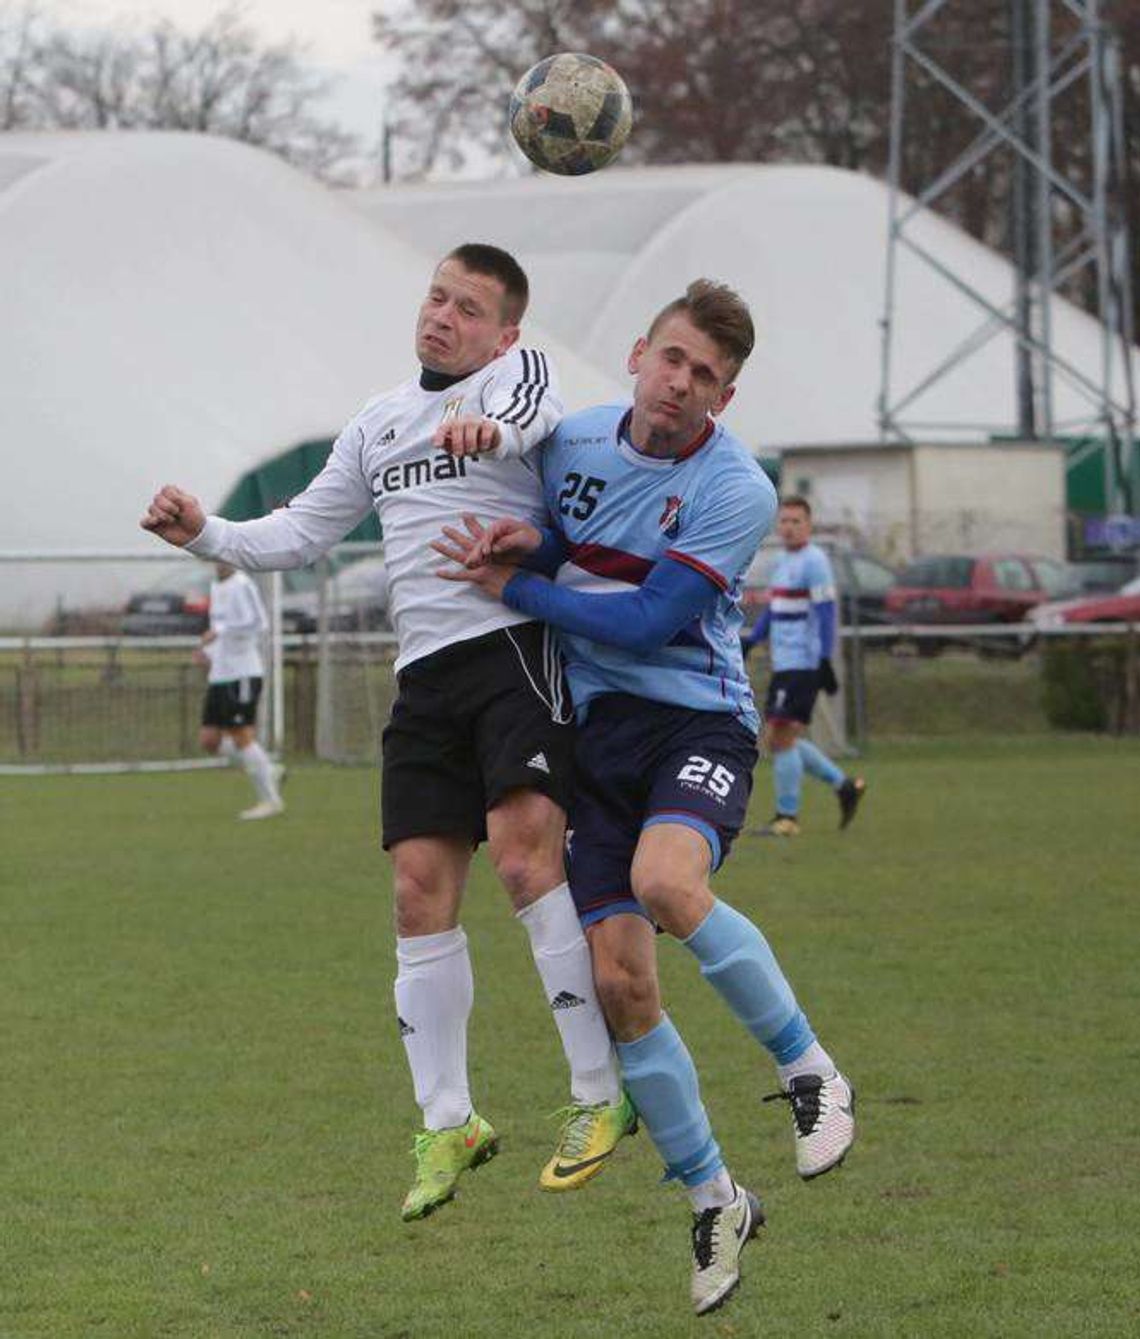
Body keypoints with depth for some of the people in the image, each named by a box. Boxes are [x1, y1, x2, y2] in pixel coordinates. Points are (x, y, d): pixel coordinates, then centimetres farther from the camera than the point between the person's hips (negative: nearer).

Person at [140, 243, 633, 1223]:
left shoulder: (518, 371, 3)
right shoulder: (379, 424, 23)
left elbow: (530, 409, -23)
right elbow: (303, 533, 28)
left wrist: (491, 429, -47)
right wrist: (206, 535, 10)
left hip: (514, 645, -6)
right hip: (426, 673, 6)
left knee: (525, 854, -21)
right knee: (421, 889, -1)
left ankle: (602, 1097, -16)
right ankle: (447, 1125, 6)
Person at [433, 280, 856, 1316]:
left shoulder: (735, 491, -12)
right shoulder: (572, 442, 4)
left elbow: (649, 621, -17)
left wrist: (515, 587, -12)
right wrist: (526, 543, -3)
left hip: (698, 719, -5)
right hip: (594, 732, 5)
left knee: (666, 882, -36)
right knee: (619, 981, -3)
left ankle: (810, 1071, -15)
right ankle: (714, 1201, 13)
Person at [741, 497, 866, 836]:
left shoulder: (813, 562, -10)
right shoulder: (784, 561, 17)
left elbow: (825, 614, -15)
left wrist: (825, 661, -20)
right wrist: (749, 641, 16)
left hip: (804, 665, -9)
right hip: (783, 666, 9)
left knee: (782, 737, -9)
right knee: (775, 740, 10)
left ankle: (787, 818, -3)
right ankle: (844, 785, 18)